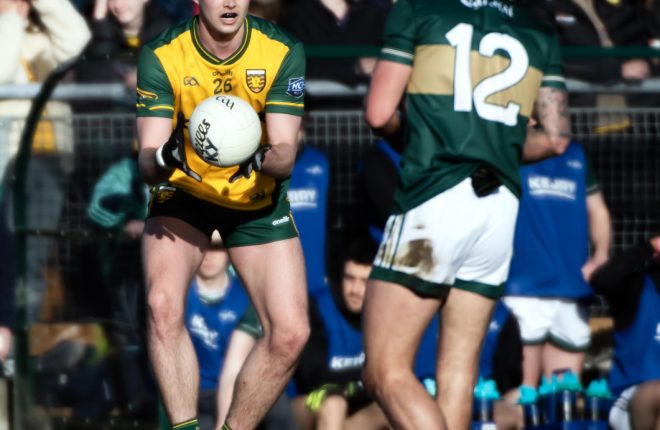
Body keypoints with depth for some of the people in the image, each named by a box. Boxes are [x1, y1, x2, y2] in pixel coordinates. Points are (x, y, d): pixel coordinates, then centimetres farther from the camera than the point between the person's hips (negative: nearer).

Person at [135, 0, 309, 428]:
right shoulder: (161, 57, -19)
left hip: (258, 200, 1)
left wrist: (264, 160, -44)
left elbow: (286, 155, -20)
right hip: (184, 196, -1)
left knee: (290, 334, -10)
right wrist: (163, 159, -47)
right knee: (163, 306, -27)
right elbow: (147, 162, -23)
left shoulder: (283, 52, -17)